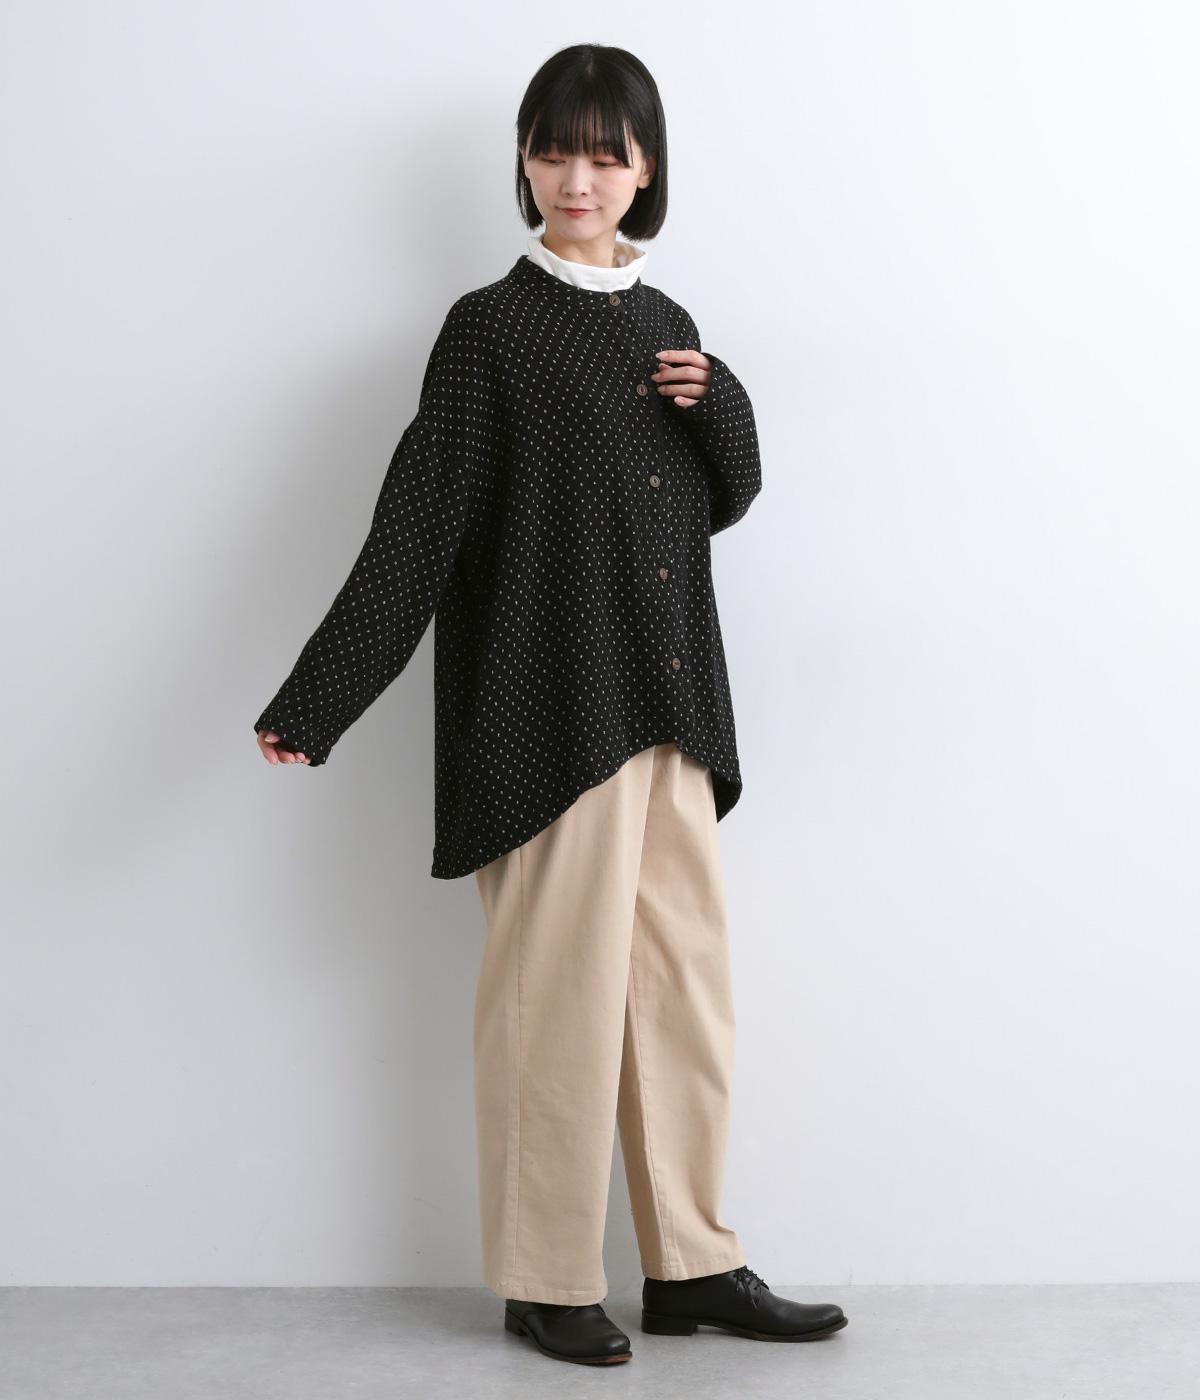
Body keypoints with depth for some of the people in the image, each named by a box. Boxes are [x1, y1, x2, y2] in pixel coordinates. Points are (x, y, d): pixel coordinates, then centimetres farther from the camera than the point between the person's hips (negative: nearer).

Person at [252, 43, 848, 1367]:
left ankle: (693, 1261, 21)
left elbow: (726, 500, 20)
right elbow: (417, 522, -8)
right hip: (548, 705, -6)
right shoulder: (493, 326, -3)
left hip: (669, 707, 6)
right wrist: (315, 699, -14)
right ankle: (549, 1282, 13)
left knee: (685, 977, 9)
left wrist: (722, 405, -2)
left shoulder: (667, 324, 13)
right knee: (560, 987, -1)